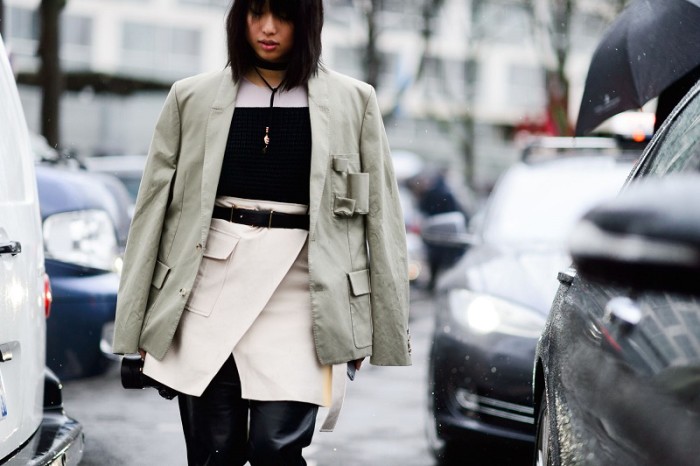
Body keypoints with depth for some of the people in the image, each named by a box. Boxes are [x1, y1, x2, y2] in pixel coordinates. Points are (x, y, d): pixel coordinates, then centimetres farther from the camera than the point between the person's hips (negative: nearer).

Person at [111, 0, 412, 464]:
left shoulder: (354, 101, 4)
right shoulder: (192, 97, 6)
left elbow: (381, 214, 5)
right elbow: (154, 205, 8)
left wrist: (373, 325, 2)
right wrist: (140, 320, 6)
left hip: (298, 297, -1)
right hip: (210, 294, 2)